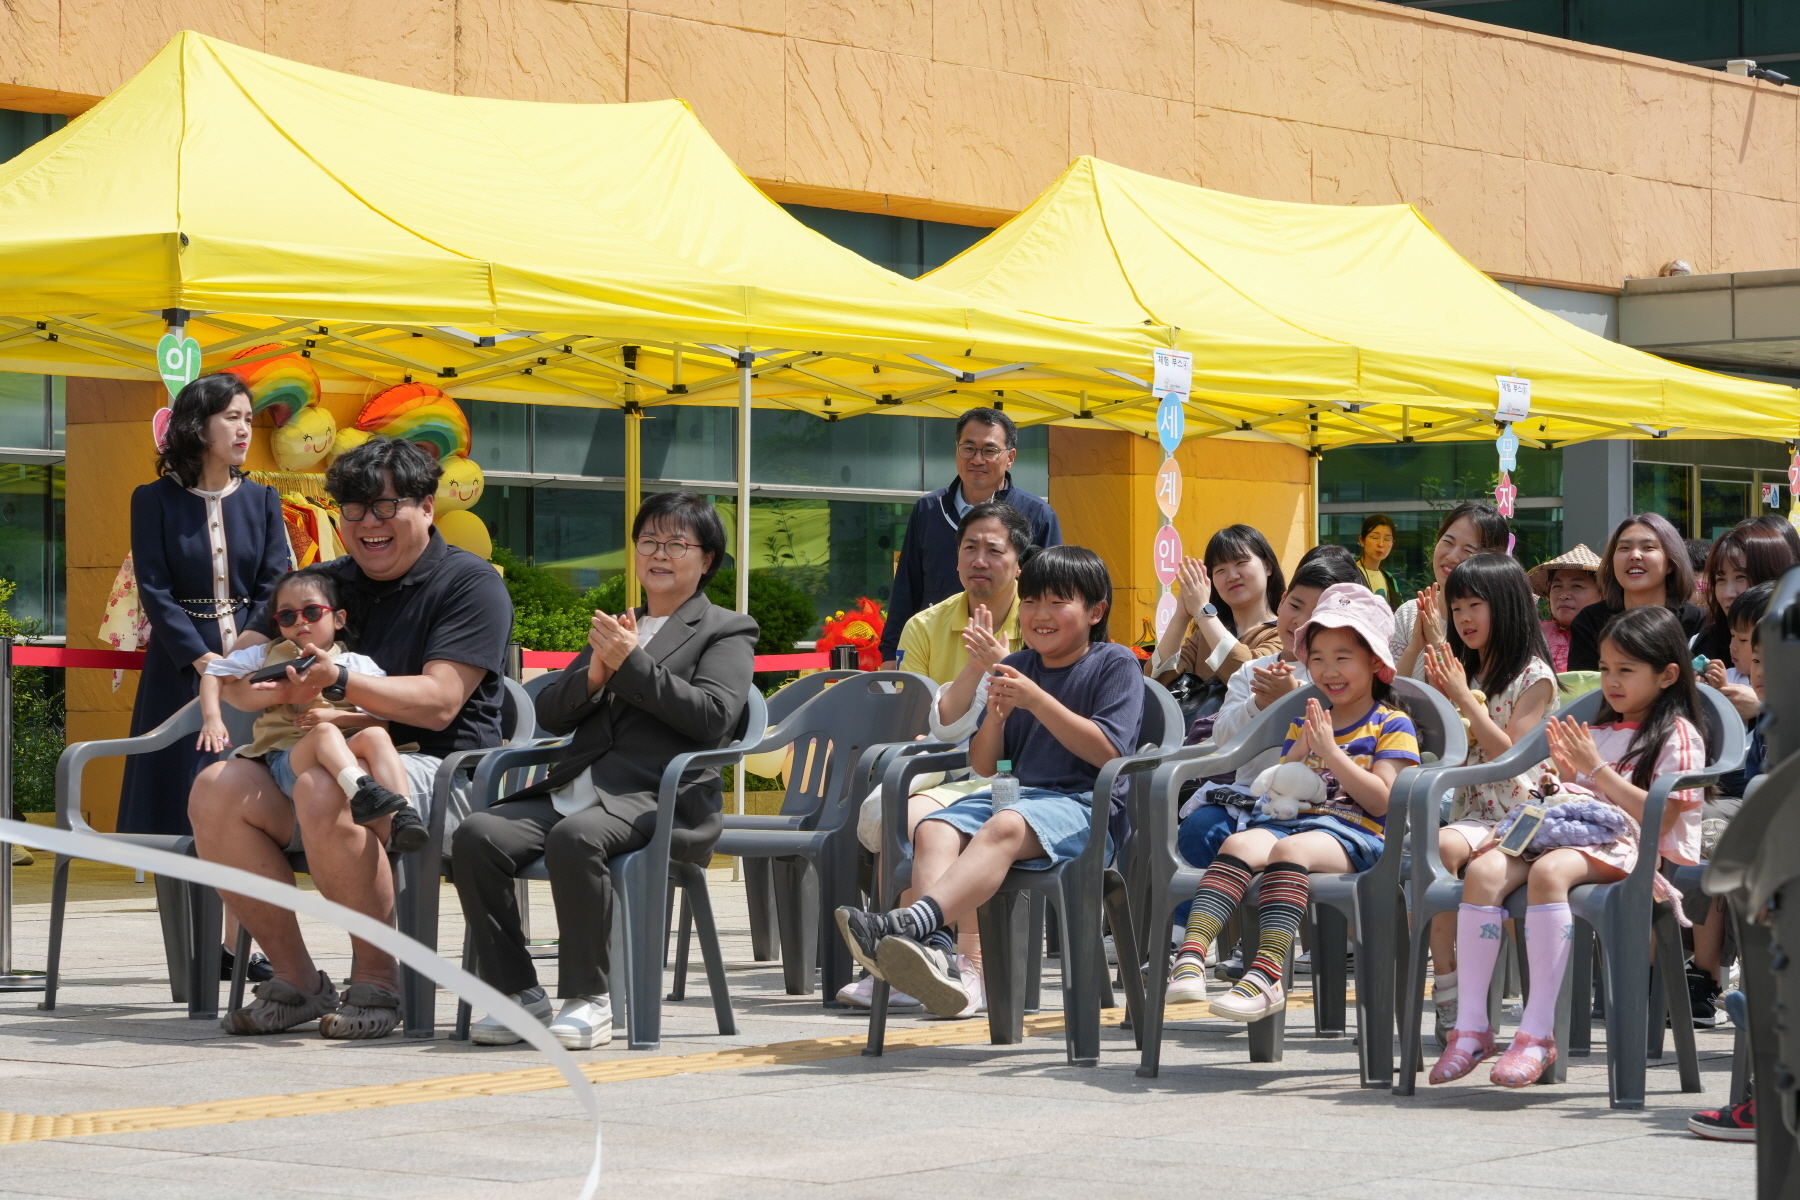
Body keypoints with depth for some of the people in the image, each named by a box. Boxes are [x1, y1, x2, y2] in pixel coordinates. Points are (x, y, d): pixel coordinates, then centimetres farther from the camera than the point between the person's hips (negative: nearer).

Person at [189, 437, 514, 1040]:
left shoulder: (471, 583, -2)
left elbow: (439, 702, -15)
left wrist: (337, 681, -27)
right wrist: (276, 689, -17)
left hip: (438, 770, -6)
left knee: (324, 791, -36)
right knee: (215, 791, -19)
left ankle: (377, 979, -21)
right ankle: (296, 978, -12)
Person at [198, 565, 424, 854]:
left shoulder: (357, 665, 15)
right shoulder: (268, 655, 22)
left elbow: (383, 721, 6)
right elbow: (214, 672, 27)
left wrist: (337, 717, -9)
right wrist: (212, 719, 10)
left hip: (346, 752, 1)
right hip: (286, 761, -1)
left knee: (374, 736, -31)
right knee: (324, 732, -33)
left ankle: (399, 816, -49)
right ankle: (362, 792, -61)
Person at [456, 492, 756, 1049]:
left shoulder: (726, 632, 12)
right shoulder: (615, 629, 29)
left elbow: (712, 716, -6)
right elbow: (549, 714, 20)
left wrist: (631, 664, -9)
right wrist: (595, 674, 0)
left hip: (660, 799, -6)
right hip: (576, 791, 6)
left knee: (575, 838, -37)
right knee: (477, 836, -21)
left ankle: (589, 999, -27)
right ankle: (517, 992, -15)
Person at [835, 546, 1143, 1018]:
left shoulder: (1115, 664, 4)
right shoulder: (1016, 668, 20)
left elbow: (1107, 752, -9)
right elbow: (984, 766, 19)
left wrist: (1038, 701, -13)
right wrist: (995, 718, -3)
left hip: (1082, 804, -6)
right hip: (1011, 793, 6)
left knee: (1005, 827, -38)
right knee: (933, 830, -24)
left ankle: (912, 923, -58)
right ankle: (936, 945, -49)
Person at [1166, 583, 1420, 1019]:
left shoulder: (1392, 725, 10)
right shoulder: (1303, 726, 28)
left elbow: (1381, 799, -3)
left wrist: (1329, 750, -7)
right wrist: (1299, 752, 2)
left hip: (1352, 834, -5)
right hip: (1291, 818, 5)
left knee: (1289, 850, -37)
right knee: (1241, 843, -29)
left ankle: (1267, 976, -49)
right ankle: (1191, 956, -45)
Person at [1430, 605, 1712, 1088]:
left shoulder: (1678, 736, 5)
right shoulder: (1600, 732, 28)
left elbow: (1659, 817, -7)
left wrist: (1596, 769, -7)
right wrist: (1567, 769, 10)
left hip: (1626, 848, -7)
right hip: (1571, 832, 7)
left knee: (1548, 872, -38)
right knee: (1484, 869, -23)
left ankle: (1538, 1032, -41)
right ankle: (1471, 1026, -26)